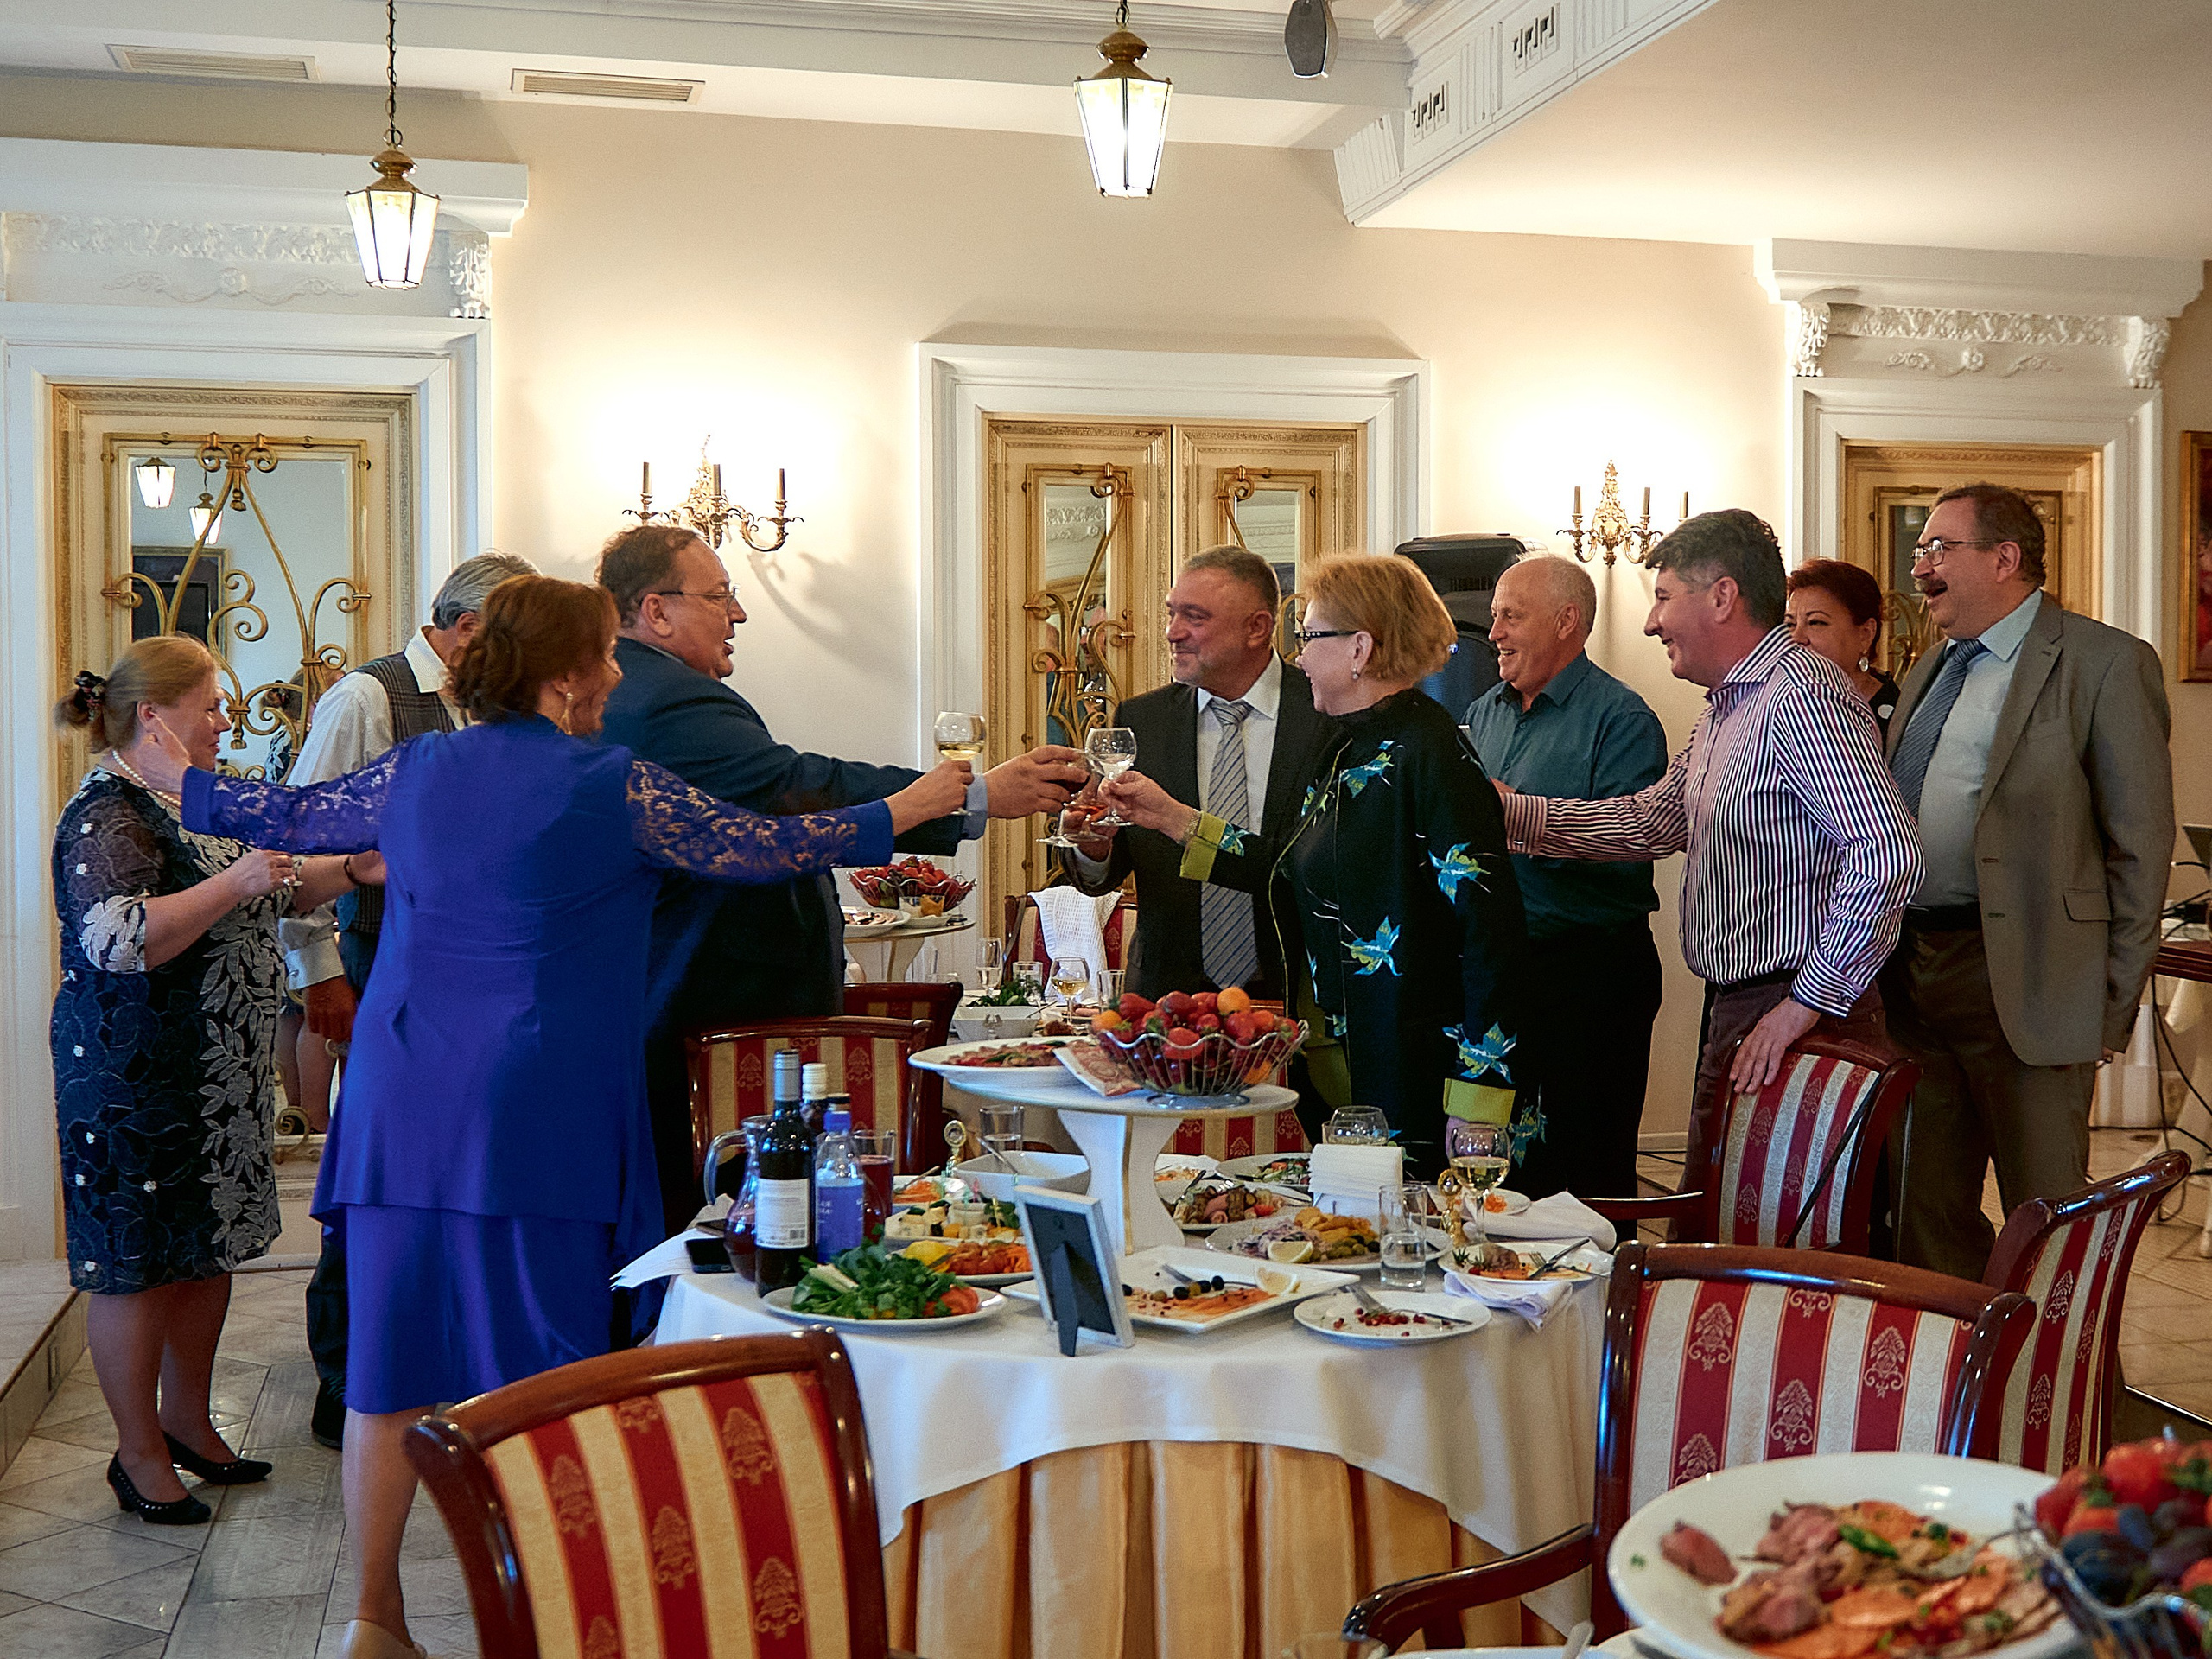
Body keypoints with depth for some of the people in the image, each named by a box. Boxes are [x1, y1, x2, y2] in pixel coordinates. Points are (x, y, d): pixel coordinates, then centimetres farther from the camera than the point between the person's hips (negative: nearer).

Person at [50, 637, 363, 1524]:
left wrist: (356, 865, 9)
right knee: (138, 1265, 2)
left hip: (216, 1079, 9)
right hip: (135, 1080, -9)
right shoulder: (107, 817, -17)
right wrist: (234, 882, -30)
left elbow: (276, 892, 24)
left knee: (207, 1251, 16)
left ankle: (188, 1422, 30)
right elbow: (119, 942, -30)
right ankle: (140, 1457, 14)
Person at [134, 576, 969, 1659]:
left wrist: (181, 780, 41)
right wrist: (908, 808, 11)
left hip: (402, 1108, 5)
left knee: (392, 1355, 10)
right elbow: (761, 847, 0)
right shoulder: (616, 786, -6)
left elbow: (292, 815, 21)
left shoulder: (416, 772, 8)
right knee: (538, 1369, 5)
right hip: (538, 1114, -5)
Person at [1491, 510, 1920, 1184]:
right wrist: (1514, 814, 16)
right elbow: (1652, 821, 23)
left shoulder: (1801, 697, -18)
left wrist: (1808, 1003, -22)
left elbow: (1887, 854, -26)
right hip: (1734, 1014, 10)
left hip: (1797, 1026, -10)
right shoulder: (1724, 709, 17)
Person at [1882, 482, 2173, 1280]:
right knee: (1926, 1215, 14)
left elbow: (2141, 844, -8)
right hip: (1912, 969, 7)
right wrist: (1885, 967, 12)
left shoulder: (2105, 664, -6)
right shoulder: (1930, 670, 17)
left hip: (2024, 982, -7)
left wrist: (2113, 1005, -9)